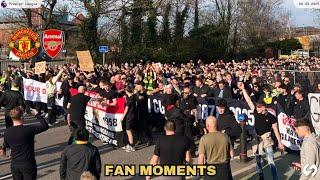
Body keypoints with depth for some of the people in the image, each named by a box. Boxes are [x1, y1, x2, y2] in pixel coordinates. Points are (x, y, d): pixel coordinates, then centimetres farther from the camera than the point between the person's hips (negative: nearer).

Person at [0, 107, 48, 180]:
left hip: (14, 165, 4)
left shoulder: (7, 132, -5)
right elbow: (45, 126, -11)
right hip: (28, 164, -4)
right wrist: (37, 114, -1)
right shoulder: (29, 129, -20)